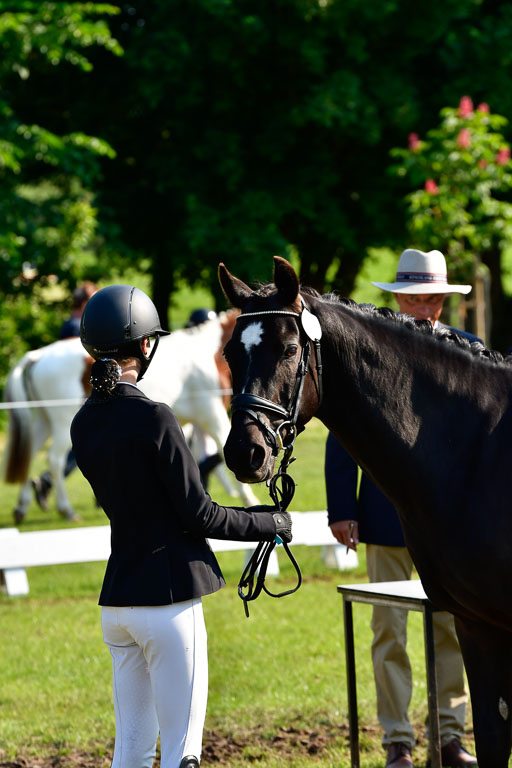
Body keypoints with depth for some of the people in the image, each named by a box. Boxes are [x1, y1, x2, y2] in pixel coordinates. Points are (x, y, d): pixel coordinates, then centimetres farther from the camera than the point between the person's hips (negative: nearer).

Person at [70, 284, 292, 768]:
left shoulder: (83, 425, 6)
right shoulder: (152, 418, -16)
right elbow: (198, 515, -13)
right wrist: (268, 523, 2)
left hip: (116, 598, 7)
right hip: (168, 599, -7)